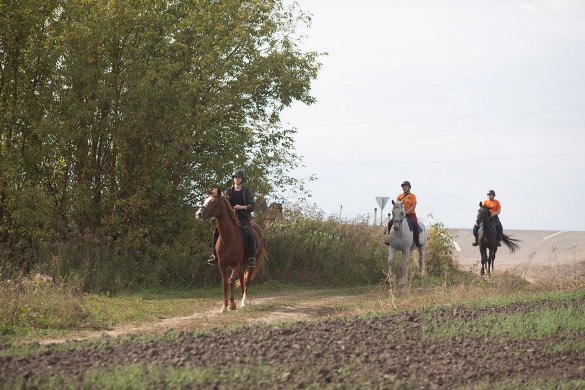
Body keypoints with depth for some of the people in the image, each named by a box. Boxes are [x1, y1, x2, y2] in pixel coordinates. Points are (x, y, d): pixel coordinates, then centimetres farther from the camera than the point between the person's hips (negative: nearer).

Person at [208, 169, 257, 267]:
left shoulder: (247, 192, 5)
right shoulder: (228, 191, 14)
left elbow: (252, 206, -2)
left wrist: (242, 207, -19)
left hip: (243, 219, -3)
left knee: (249, 234, -30)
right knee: (217, 231, -18)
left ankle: (252, 258, -24)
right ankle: (214, 254, -7)